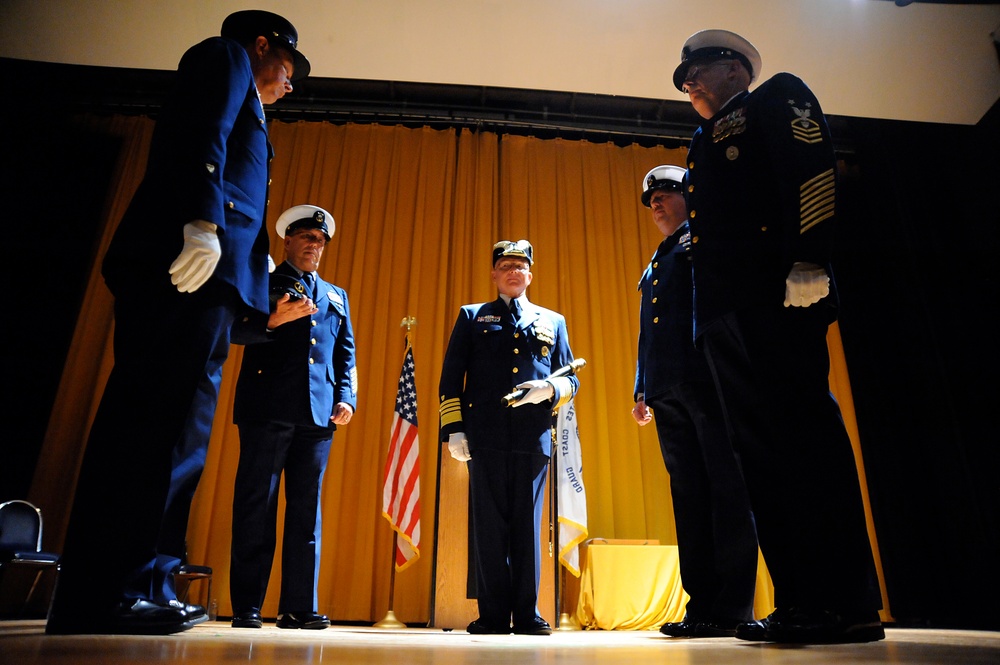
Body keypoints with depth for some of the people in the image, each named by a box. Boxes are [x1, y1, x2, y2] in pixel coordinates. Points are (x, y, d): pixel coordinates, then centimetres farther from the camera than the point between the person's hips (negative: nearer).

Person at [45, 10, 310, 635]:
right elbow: (202, 136, -8)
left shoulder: (245, 112, 37)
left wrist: (261, 272, 22)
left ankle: (116, 589, 7)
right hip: (188, 262, -10)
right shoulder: (225, 57, 14)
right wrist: (204, 221, -21)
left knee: (173, 425, 3)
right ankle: (101, 597, -11)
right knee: (152, 417, -14)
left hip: (204, 274, 10)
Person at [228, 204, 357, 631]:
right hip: (267, 409, -3)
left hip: (318, 415, 4)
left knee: (306, 511, 4)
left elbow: (346, 354, 18)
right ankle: (246, 607, 8)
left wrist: (347, 398, 3)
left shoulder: (337, 296, 24)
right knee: (256, 507, -1)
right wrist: (272, 321, -20)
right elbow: (235, 330, -1)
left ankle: (299, 607, 9)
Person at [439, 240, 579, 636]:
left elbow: (571, 381, 15)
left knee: (528, 526, 4)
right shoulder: (472, 318, 15)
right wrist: (453, 429, -3)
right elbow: (450, 379, 8)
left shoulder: (553, 321, 20)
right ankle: (493, 615, 12)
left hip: (534, 438, 1)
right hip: (486, 438, -1)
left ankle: (527, 615, 14)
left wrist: (550, 389, -8)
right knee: (489, 527, 2)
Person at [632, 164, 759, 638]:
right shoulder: (654, 267, 29)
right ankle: (701, 605, 9)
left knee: (727, 488, -5)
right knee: (689, 494, 5)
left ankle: (732, 609, -1)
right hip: (668, 392, 7)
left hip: (709, 380, -7)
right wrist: (642, 391, 17)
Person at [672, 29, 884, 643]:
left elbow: (814, 168, -5)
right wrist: (707, 317, 14)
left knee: (807, 438, -11)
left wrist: (808, 261, -20)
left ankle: (849, 604, -5)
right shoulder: (707, 147, 33)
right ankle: (799, 603, 5)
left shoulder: (777, 97, 14)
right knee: (762, 452, 2)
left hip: (772, 295, -8)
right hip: (724, 315, 8)